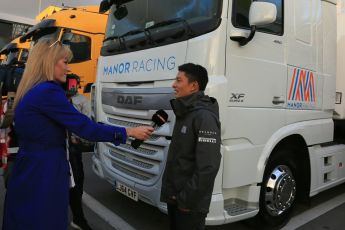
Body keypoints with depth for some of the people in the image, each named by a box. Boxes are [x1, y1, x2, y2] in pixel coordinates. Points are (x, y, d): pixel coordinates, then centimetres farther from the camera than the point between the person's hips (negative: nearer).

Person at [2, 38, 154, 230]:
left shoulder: (30, 92, 12)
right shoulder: (48, 92, -18)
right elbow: (86, 128, -19)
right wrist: (130, 132, -12)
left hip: (28, 173, 10)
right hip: (43, 177, -9)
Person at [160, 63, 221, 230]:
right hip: (174, 196, 9)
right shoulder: (184, 113, 9)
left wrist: (187, 199, -19)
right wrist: (173, 193, 16)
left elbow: (208, 167, -26)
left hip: (189, 203, -8)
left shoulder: (204, 116, -21)